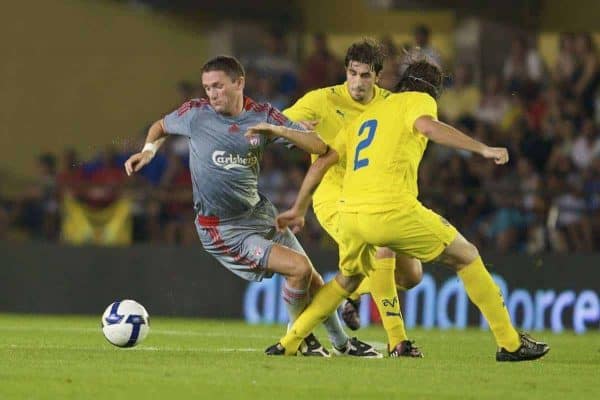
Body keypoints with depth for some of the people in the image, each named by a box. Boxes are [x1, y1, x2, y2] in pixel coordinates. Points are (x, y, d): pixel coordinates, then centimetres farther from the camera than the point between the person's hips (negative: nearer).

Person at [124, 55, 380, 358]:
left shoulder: (262, 115, -5)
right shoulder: (196, 113, -11)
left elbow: (319, 146, -11)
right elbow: (161, 126, 11)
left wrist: (276, 130, -26)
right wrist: (149, 150, -9)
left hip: (259, 211, 5)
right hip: (223, 228, -5)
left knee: (312, 280, 12)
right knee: (299, 268, -19)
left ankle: (341, 342, 35)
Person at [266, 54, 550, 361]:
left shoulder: (365, 116, 27)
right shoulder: (419, 100, 10)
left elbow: (321, 162, 24)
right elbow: (426, 126, -15)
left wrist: (298, 210, 31)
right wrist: (483, 149, -17)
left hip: (350, 213, 6)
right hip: (394, 210, -6)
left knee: (347, 280, 32)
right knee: (467, 257, 10)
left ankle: (287, 344, 26)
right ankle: (510, 344, 9)